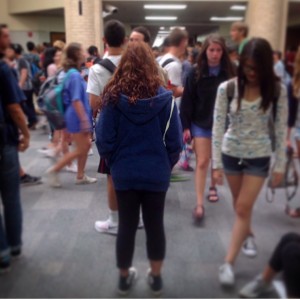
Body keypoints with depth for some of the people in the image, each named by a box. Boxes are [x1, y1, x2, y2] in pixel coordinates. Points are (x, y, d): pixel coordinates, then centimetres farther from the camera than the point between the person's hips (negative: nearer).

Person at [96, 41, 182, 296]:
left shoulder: (113, 96, -10)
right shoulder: (164, 97, -9)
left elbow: (104, 140, -7)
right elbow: (175, 140, -6)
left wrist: (114, 163, 10)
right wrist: (167, 165, 10)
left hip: (124, 174, 0)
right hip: (157, 174, 0)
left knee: (126, 226, 14)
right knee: (155, 225, 16)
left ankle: (125, 277, 31)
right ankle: (156, 278, 31)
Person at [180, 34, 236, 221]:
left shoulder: (229, 73, -5)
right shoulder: (196, 73, -6)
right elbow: (187, 101, -5)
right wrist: (186, 126, -8)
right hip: (201, 124, -1)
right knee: (202, 162, -4)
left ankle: (213, 186, 45)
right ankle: (199, 204, -2)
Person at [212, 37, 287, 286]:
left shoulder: (277, 90, -10)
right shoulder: (227, 88, -11)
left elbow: (281, 130, -5)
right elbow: (218, 126, -10)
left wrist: (280, 165, -4)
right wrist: (216, 164, -12)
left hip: (259, 157, -1)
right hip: (231, 153, 2)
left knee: (243, 208, -2)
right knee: (239, 205, 17)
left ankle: (229, 263, 6)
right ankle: (248, 235, 46)